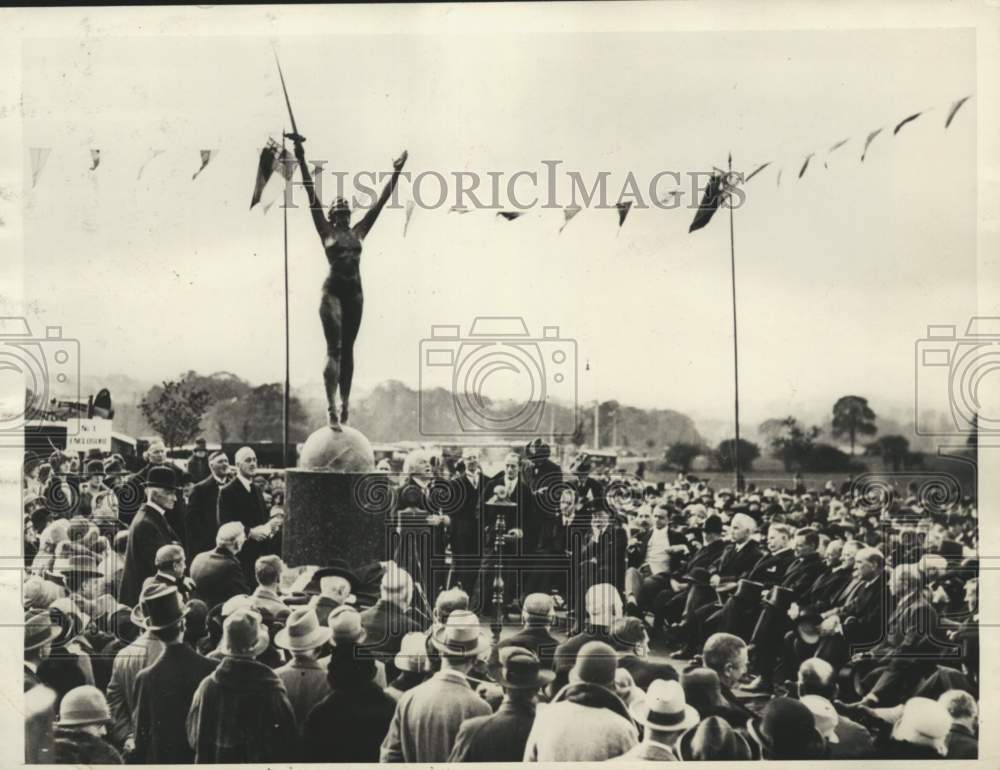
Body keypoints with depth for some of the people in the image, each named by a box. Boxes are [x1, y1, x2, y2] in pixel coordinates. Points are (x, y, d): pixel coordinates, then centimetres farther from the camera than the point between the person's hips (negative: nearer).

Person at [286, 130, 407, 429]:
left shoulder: (358, 232, 13)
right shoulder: (326, 231, 3)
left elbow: (380, 202, 15)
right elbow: (312, 195, -4)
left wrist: (396, 172, 15)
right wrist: (302, 160, -10)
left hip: (355, 292, 5)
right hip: (333, 290, -5)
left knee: (348, 349, 9)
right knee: (334, 348, -13)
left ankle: (345, 402, 16)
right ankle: (332, 406, -19)